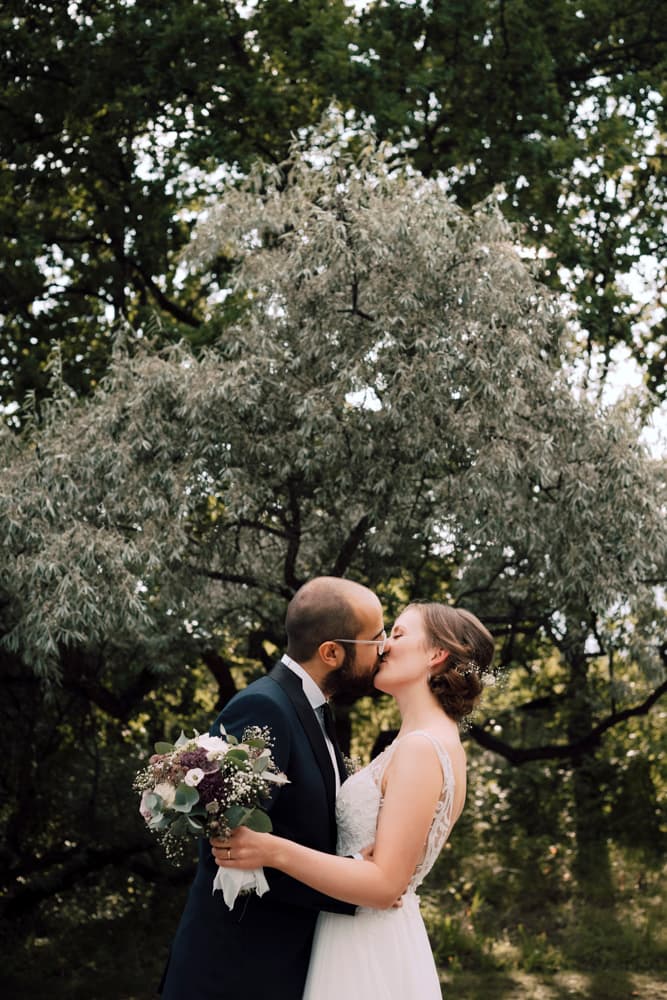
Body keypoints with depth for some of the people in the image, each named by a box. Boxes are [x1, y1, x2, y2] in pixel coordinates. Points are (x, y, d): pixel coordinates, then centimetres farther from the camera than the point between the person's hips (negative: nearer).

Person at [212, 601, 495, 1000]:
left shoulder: (421, 748, -21)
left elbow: (385, 883, -24)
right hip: (375, 942, 9)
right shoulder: (439, 742, 8)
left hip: (365, 953, -9)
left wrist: (275, 851, -30)